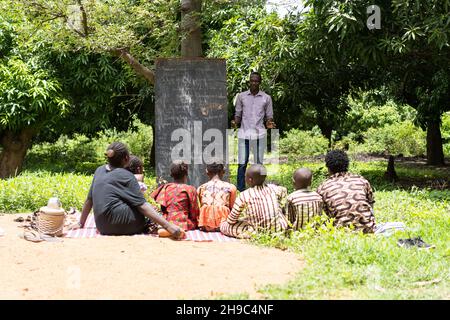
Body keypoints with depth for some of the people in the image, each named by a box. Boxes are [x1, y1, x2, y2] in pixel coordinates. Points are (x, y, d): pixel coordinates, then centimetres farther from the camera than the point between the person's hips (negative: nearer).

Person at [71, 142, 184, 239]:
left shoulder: (99, 171, 13)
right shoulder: (125, 176, -6)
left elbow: (89, 199, 19)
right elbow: (142, 205, -13)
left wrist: (81, 224, 30)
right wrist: (168, 226, -18)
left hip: (103, 228, 7)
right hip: (122, 225, -7)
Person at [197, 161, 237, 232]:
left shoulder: (201, 188, 8)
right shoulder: (230, 187, 2)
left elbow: (199, 209, 11)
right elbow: (232, 208, 8)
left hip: (205, 226, 2)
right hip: (223, 225, -2)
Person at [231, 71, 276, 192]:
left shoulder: (266, 98, 7)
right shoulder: (241, 96, 9)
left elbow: (269, 116, 11)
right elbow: (238, 114, 13)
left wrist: (269, 123, -12)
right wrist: (235, 123, -9)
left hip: (259, 134, 0)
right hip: (244, 133, 0)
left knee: (258, 163, 2)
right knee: (242, 163, -2)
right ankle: (241, 190, 6)